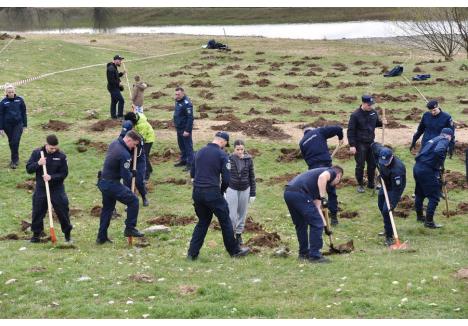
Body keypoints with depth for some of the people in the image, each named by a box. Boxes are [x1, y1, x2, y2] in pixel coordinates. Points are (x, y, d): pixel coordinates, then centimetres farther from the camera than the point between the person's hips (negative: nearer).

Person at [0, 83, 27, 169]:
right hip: (8, 125, 1)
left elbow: (24, 112, 5)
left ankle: (14, 160, -4)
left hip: (18, 124, -1)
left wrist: (24, 124, 4)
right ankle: (15, 158, 28)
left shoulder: (20, 100, -3)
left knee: (16, 142, -10)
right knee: (11, 142, 11)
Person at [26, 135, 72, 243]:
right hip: (41, 189, 1)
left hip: (57, 189, -1)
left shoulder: (61, 156, -8)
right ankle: (36, 234, 21)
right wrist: (38, 164, -21)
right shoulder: (37, 153, -4)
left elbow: (64, 173, -7)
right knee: (37, 212, 6)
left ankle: (67, 234, 17)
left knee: (62, 211, 3)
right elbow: (28, 169, -2)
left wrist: (51, 177, -21)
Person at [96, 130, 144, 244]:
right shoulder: (124, 155, -23)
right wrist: (132, 174, 1)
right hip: (112, 184, -9)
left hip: (103, 182, 9)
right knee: (133, 200, -1)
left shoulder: (114, 144, 5)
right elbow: (126, 177, -21)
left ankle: (101, 237, 24)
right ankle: (130, 229, 1)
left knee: (107, 208, 19)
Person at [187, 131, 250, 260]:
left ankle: (192, 253, 12)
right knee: (225, 221, 9)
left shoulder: (200, 152, 9)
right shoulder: (222, 154, -7)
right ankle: (234, 250, 18)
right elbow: (226, 179, -10)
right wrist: (222, 191, 8)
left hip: (197, 193, 6)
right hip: (212, 193, -5)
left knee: (202, 222, 17)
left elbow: (192, 173, 14)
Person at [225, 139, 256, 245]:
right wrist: (223, 192, 2)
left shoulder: (248, 159, -4)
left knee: (242, 213, 9)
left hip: (245, 190, 2)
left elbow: (251, 176, 3)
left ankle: (239, 234, 25)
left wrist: (253, 193, 3)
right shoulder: (229, 159, -8)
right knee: (232, 215, -4)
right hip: (232, 189, -2)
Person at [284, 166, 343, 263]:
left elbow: (317, 206, 36)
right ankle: (314, 255, 5)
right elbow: (322, 177, -14)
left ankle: (303, 253, 35)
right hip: (299, 193, -9)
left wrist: (326, 226, 39)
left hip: (288, 192, 9)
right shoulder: (331, 172, 13)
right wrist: (323, 197, -15)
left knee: (301, 225, 25)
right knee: (316, 224, 1)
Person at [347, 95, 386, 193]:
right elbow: (350, 131, -13)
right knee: (360, 165, 0)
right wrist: (352, 145, -17)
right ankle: (360, 185, 13)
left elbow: (376, 123, 20)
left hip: (371, 143, 5)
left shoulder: (373, 112, 1)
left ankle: (371, 183, 26)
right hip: (360, 144, -5)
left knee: (372, 164, 11)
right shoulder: (355, 115, -15)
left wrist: (381, 122, -5)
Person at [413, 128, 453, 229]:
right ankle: (429, 221, 3)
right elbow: (438, 151, -27)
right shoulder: (444, 140, -5)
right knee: (434, 196, 0)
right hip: (427, 170, -9)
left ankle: (419, 216, 43)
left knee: (420, 193, 25)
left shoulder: (433, 139, 22)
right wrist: (440, 164, -11)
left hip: (417, 167, 9)